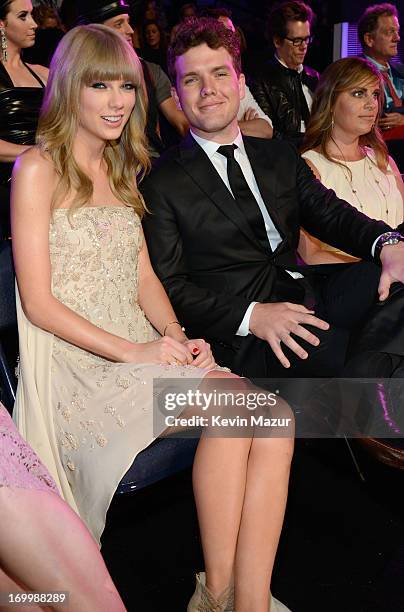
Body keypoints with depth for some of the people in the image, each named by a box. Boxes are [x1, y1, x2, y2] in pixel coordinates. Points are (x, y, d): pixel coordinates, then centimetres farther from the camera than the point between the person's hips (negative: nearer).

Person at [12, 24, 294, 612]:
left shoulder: (121, 168, 20)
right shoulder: (39, 169, -2)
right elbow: (38, 302, -8)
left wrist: (179, 339, -2)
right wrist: (133, 352, -15)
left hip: (143, 350, 6)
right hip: (78, 361, -6)